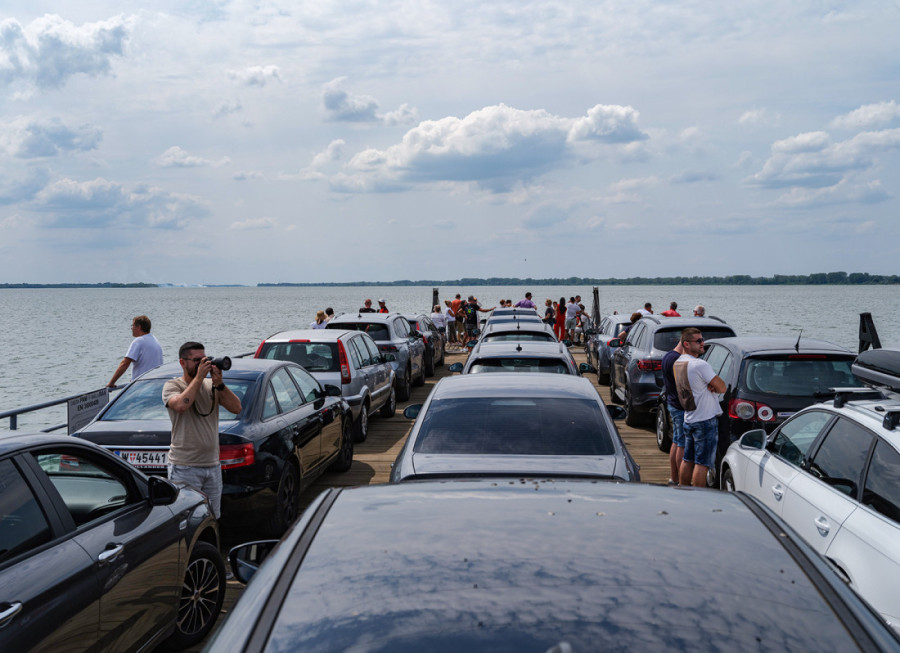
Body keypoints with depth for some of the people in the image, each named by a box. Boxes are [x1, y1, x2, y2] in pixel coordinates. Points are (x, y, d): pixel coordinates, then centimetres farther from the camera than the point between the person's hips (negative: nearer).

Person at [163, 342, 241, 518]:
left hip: (213, 465, 5)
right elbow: (181, 405, -24)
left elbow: (236, 408, 0)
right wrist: (199, 377, -17)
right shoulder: (172, 385, -2)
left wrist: (219, 384, -12)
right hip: (184, 468, -5)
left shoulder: (211, 385, 10)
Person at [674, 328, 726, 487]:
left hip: (688, 419, 9)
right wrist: (714, 384, 4)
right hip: (706, 420, -9)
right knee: (702, 464, -4)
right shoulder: (700, 365, -20)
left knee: (687, 460, 15)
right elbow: (722, 388, -15)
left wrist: (710, 384, -4)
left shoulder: (677, 363, 8)